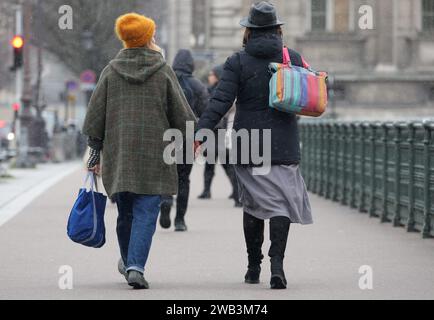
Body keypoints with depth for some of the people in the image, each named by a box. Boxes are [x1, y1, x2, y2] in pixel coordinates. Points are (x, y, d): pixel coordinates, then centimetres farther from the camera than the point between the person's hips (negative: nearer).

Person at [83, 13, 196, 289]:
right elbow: (181, 113, 2)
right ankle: (136, 267, -19)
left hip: (118, 153, 3)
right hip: (154, 153, -3)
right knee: (146, 212, -5)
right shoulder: (164, 71, -2)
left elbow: (95, 115, 6)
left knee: (125, 212, 15)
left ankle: (128, 262, 31)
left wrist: (95, 151, 12)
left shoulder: (111, 72, 5)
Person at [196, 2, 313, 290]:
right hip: (284, 147, 0)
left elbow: (221, 101, -13)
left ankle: (254, 267, 16)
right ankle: (277, 262, -19)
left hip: (249, 147, 0)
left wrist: (201, 132, -17)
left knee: (254, 204, 11)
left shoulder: (238, 63, -3)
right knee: (281, 202, 0)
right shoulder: (293, 59, 3)